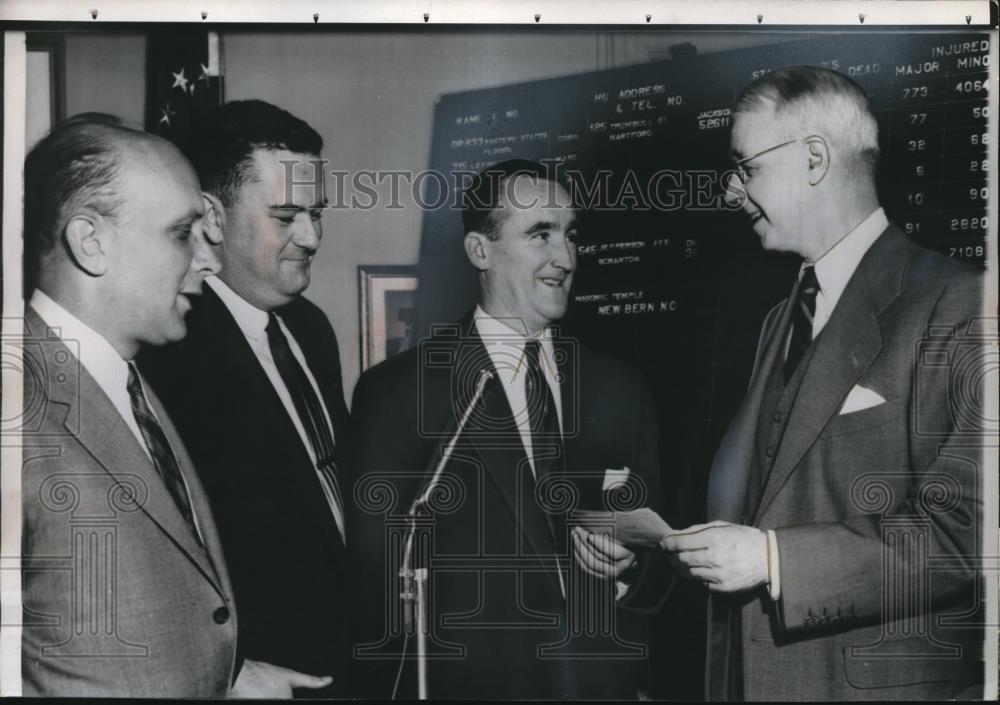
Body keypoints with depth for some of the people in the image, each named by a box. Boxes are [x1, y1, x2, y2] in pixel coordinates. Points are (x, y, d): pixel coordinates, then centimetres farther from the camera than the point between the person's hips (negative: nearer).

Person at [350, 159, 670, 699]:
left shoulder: (619, 388, 1)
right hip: (470, 682, -3)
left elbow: (658, 580, 5)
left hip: (610, 680, 4)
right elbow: (376, 583, -9)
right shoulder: (398, 392, -11)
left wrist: (630, 567, -14)